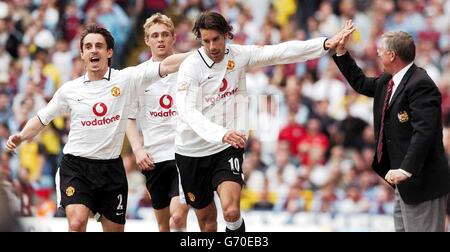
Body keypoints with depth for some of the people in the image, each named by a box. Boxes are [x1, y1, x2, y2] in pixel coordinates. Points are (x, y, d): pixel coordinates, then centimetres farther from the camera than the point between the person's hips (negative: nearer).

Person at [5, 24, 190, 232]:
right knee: (77, 222, -23)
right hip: (75, 166, -1)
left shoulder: (125, 79, -1)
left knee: (115, 229, 9)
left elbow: (165, 66, -9)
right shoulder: (69, 90, 4)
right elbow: (41, 119, 15)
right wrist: (21, 137, 0)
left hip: (111, 168, 1)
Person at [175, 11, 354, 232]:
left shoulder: (239, 55, -3)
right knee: (205, 217, 12)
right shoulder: (191, 66, -15)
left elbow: (280, 52, -5)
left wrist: (326, 44, -15)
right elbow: (187, 112, -27)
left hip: (227, 150, 1)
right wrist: (221, 133, -43)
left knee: (231, 211, -22)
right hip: (192, 153, -1)